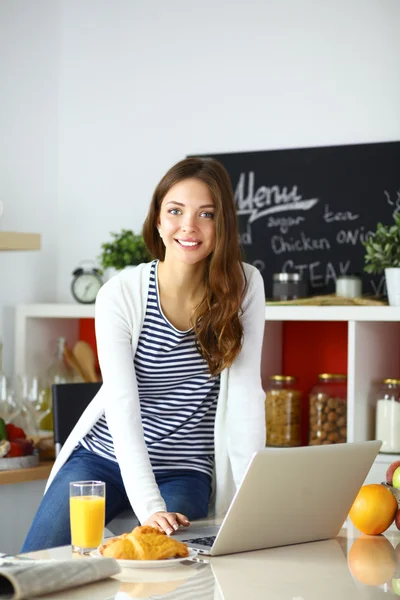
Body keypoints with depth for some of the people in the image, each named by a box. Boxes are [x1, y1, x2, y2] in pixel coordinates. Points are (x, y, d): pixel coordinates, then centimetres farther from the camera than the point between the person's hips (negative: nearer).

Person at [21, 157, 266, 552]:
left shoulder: (244, 286, -9)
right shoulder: (120, 295, -14)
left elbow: (245, 394, -11)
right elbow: (122, 409, -20)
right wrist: (150, 507, -31)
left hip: (184, 473, 0)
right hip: (103, 458, 0)